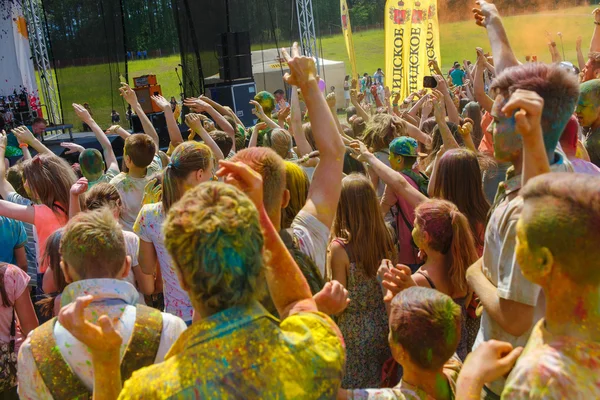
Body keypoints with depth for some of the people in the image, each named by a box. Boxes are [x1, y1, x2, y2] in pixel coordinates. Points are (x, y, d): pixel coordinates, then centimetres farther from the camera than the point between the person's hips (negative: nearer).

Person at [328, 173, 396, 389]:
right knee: (381, 387, 22)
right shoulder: (386, 239, -7)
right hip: (384, 325, 5)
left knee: (355, 388, 14)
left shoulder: (339, 248, -22)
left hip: (356, 332, -5)